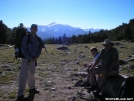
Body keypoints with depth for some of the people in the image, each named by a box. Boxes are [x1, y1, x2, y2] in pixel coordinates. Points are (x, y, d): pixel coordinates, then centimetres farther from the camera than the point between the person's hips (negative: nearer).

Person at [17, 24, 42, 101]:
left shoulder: (38, 39, 5)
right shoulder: (26, 37, -12)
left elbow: (40, 49, 11)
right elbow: (23, 49, -14)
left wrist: (36, 56, -5)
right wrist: (29, 58, -18)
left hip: (34, 59, 6)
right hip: (26, 59, -6)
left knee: (32, 74, 19)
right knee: (24, 76, -9)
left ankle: (32, 88, 37)